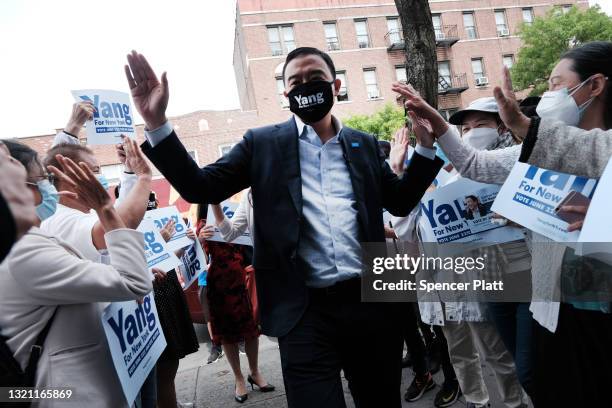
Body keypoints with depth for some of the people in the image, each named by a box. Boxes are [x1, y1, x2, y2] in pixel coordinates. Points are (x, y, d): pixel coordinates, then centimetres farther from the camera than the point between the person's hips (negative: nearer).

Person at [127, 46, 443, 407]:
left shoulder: (365, 145, 11)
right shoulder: (263, 143, 3)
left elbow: (401, 202, 13)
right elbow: (199, 187, -2)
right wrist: (156, 122, -12)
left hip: (371, 301, 4)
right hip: (306, 310, -3)